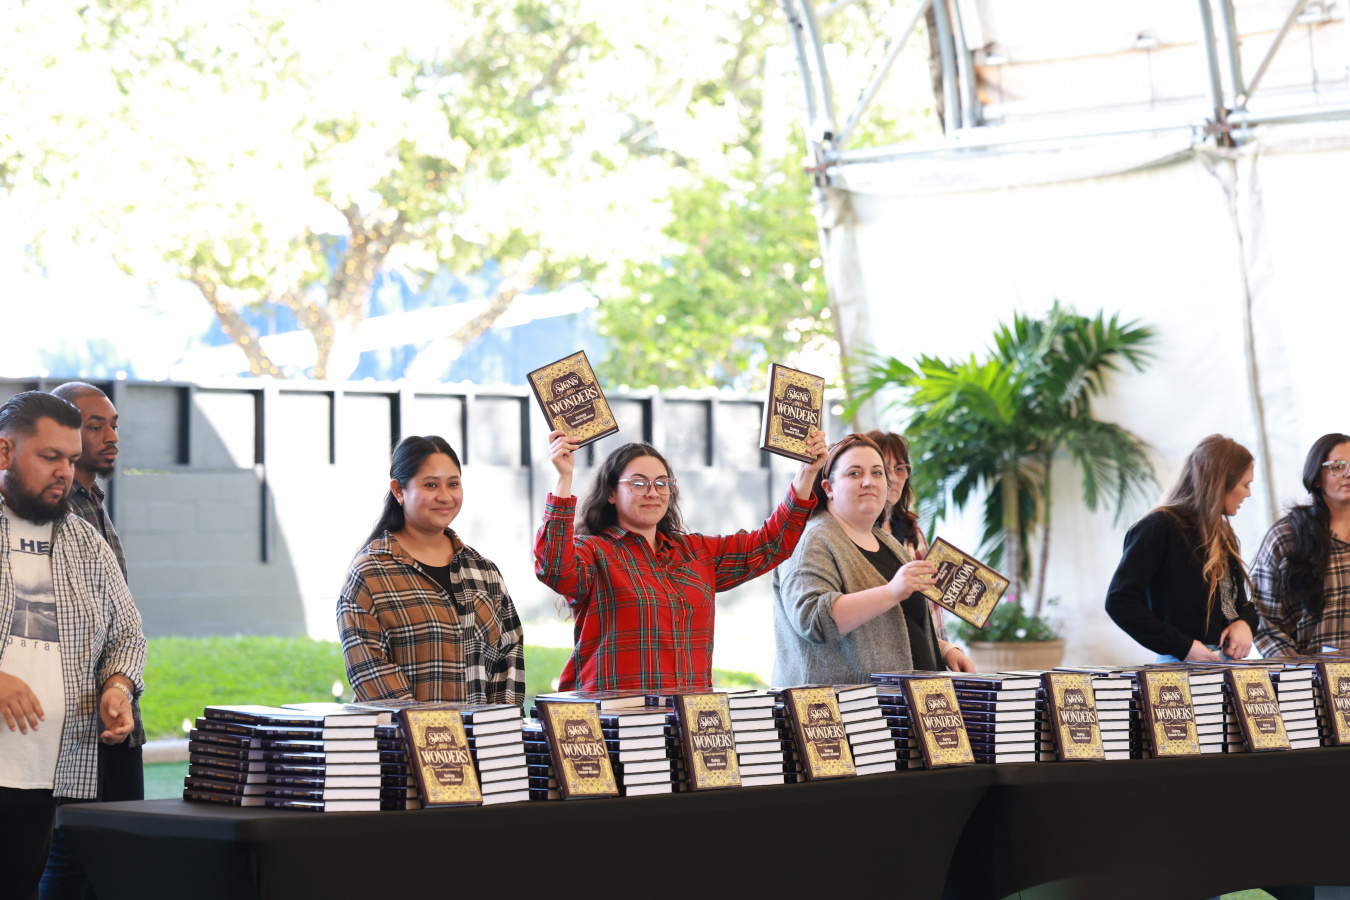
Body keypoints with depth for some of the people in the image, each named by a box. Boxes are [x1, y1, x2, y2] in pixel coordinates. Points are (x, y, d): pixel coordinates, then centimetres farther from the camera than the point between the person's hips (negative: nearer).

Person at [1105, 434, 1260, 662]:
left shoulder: (1222, 535, 21)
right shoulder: (1159, 528, -6)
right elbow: (1119, 602, -14)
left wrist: (1244, 622, 2)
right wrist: (1182, 647, -17)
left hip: (1230, 664, 8)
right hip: (1182, 667, -8)